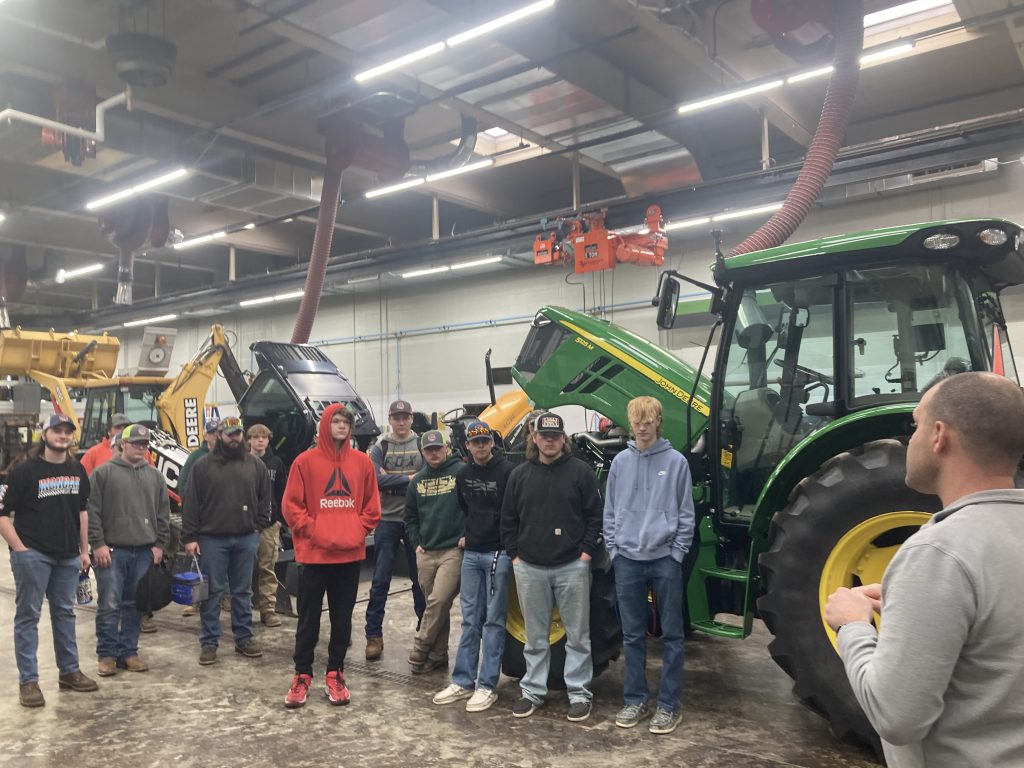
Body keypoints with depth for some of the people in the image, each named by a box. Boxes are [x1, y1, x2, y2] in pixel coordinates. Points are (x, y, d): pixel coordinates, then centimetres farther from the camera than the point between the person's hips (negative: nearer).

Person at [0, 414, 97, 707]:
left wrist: (84, 550, 12)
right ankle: (28, 681, 10)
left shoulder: (77, 470, 8)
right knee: (28, 615, 2)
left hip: (68, 556, 6)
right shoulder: (24, 471, -9)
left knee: (65, 613, 14)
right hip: (33, 555, -5)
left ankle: (69, 671, 25)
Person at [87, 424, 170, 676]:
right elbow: (91, 511, -4)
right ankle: (107, 654, 12)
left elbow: (163, 514, 13)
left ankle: (128, 652, 19)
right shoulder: (103, 473, -1)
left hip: (144, 552, 4)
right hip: (112, 551, -4)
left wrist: (159, 544, 7)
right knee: (109, 605, -1)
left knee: (134, 605, 10)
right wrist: (98, 544, -9)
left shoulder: (154, 476, 12)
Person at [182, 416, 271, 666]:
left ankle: (244, 638, 21)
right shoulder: (203, 465, 0)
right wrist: (190, 537, -6)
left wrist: (259, 526, 3)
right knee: (212, 591, 4)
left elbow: (265, 498, 12)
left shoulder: (255, 465, 6)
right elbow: (191, 503, -2)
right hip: (212, 538, -2)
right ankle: (208, 642, 14)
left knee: (243, 591, 11)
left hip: (246, 538, 2)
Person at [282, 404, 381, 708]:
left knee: (342, 618, 11)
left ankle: (335, 675, 23)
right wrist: (312, 531, -12)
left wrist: (359, 532, -5)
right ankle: (302, 676, 21)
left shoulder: (362, 462, 4)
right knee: (308, 618, 8)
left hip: (351, 555, 2)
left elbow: (372, 505, 8)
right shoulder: (306, 461, -3)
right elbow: (291, 505, -3)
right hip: (314, 554, -2)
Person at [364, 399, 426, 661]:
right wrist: (409, 478, -13)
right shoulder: (379, 448, 4)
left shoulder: (422, 445, 2)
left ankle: (424, 629, 22)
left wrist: (391, 480, -12)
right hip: (387, 521, 0)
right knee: (380, 580, 3)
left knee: (421, 578, 9)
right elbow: (376, 480, -11)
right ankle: (374, 635, 11)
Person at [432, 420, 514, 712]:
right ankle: (463, 681, 18)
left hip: (498, 553, -6)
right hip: (471, 553, 6)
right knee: (470, 620, 11)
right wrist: (467, 535, 15)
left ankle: (487, 686, 9)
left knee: (493, 620, 2)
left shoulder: (506, 471, -10)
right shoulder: (464, 475, 10)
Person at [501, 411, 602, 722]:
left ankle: (579, 693, 18)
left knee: (578, 635, 7)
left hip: (572, 567, -2)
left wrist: (587, 553, -7)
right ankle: (533, 691, 25)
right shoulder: (520, 474, 6)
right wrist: (514, 555, 3)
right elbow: (508, 520, 9)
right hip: (530, 568, 2)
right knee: (535, 636, 13)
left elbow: (595, 516, -2)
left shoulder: (580, 472, -2)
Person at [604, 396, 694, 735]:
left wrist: (677, 554, -6)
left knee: (671, 635, 7)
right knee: (633, 635, 11)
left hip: (665, 560, -2)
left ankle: (668, 705, 17)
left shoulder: (676, 461, -3)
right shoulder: (620, 462, 3)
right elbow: (610, 512, 9)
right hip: (628, 560, 2)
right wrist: (614, 550, 2)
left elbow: (686, 515, -1)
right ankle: (635, 699, 23)